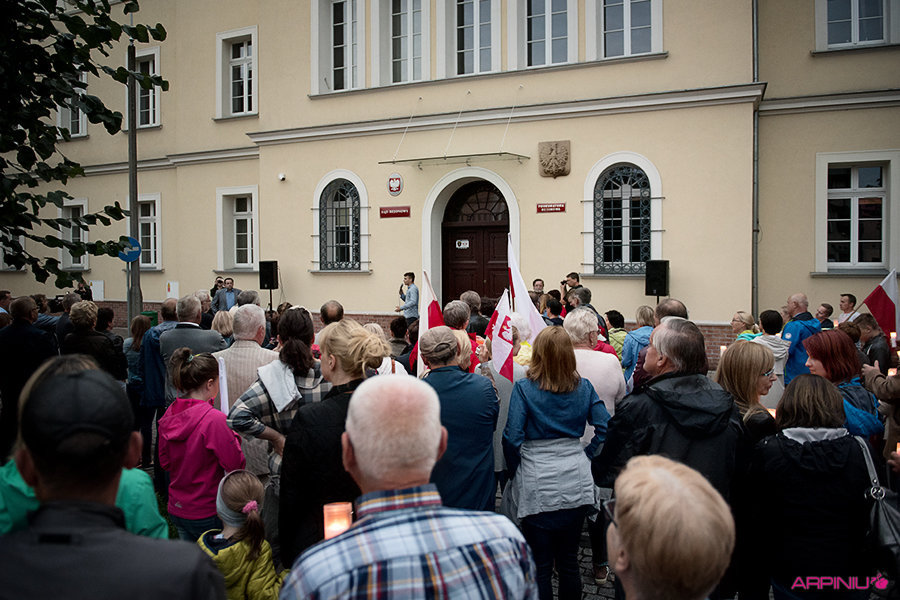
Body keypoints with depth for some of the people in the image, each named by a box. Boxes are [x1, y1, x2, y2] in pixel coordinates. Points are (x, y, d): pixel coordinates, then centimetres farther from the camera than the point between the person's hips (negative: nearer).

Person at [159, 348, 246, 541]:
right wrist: (232, 434, -7)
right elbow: (236, 464, -18)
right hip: (207, 513, -7)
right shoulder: (214, 419, -24)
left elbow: (164, 462, 9)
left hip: (176, 509, 7)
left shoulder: (169, 415, -2)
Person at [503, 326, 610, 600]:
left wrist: (515, 472, 1)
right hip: (577, 484, 4)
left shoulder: (524, 388, -9)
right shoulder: (583, 387, 1)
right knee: (569, 559, 17)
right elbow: (605, 426, 0)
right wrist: (586, 456, 10)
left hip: (538, 486, -3)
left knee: (540, 564, 8)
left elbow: (512, 437, -14)